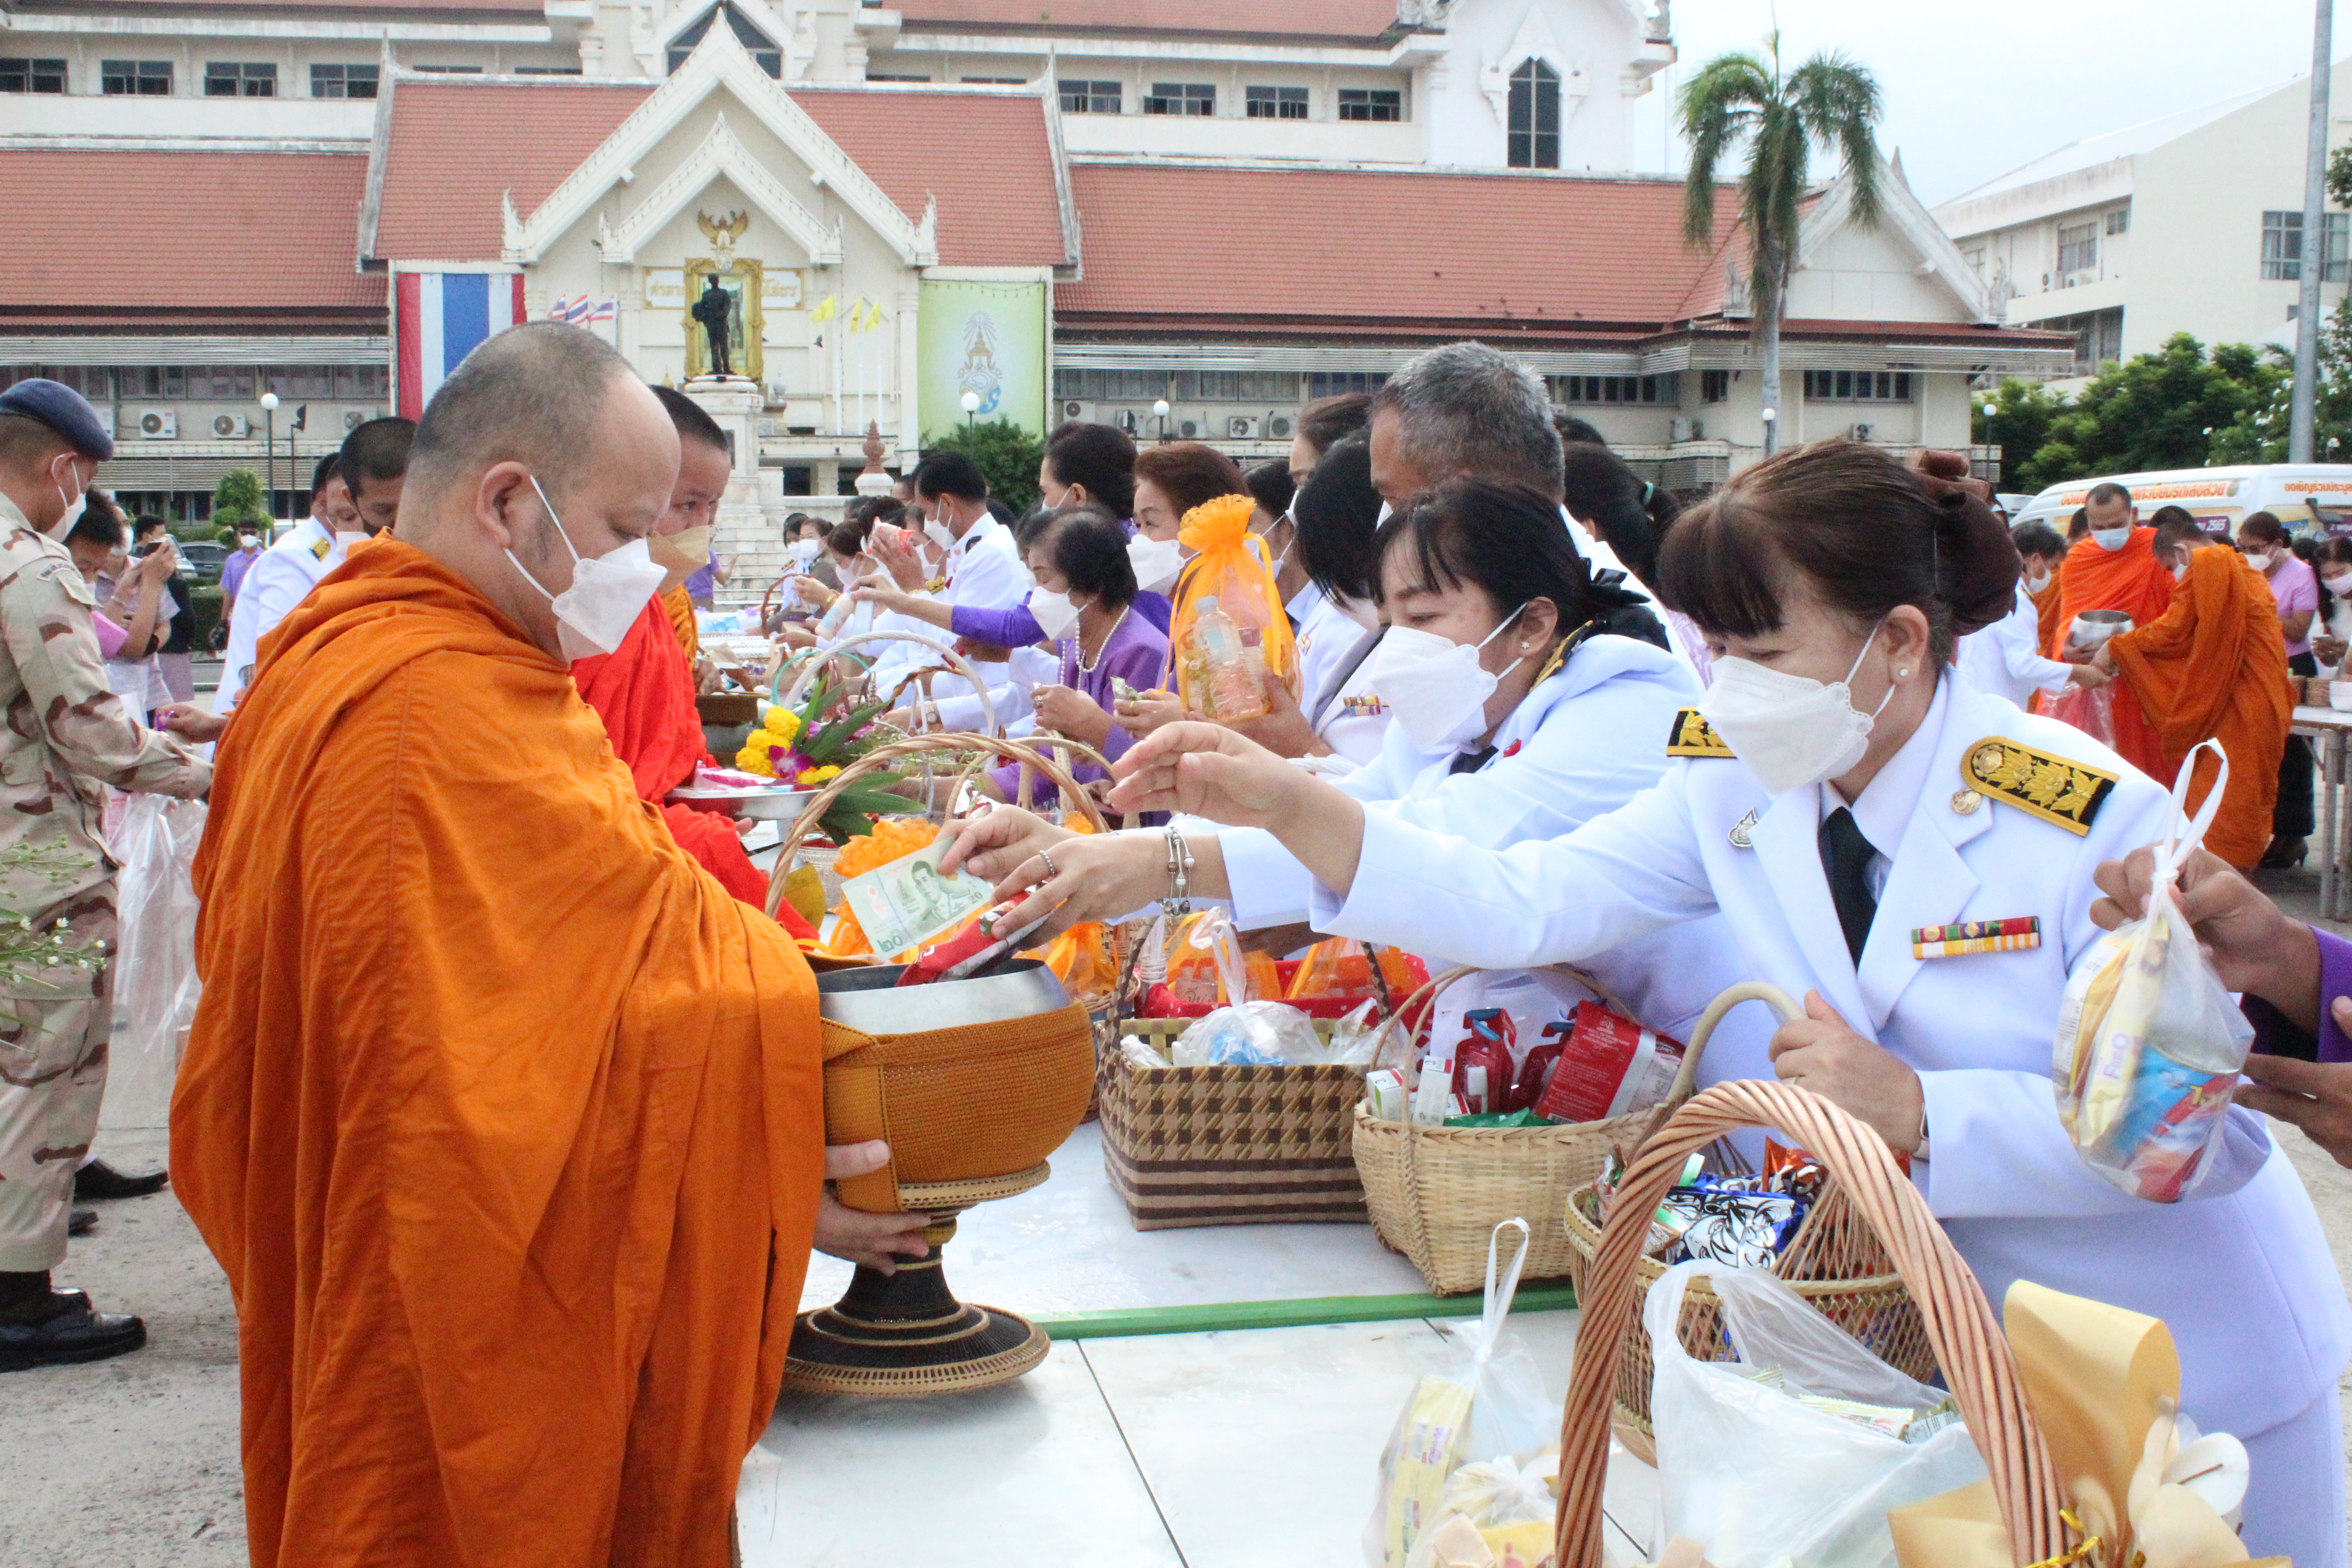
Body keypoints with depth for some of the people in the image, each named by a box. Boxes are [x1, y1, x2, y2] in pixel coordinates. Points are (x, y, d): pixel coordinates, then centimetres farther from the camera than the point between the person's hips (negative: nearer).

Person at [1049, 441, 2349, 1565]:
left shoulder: (2091, 820, -23)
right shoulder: (1733, 790, -7)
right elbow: (1527, 902, -15)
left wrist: (1917, 1111, -35)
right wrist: (1292, 809, -26)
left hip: (2182, 1362, -4)